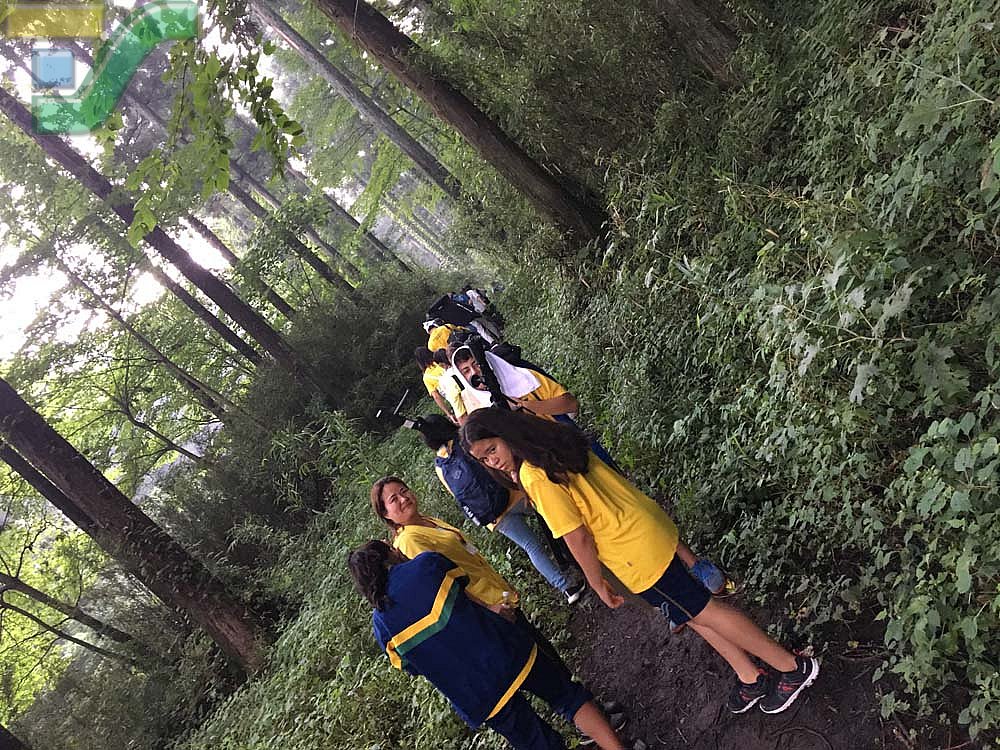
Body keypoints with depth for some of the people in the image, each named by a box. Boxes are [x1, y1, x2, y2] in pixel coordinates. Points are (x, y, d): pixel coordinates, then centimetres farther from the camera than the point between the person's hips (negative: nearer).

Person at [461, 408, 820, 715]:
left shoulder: (535, 475, -22)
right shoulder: (554, 442, 3)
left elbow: (577, 538, -19)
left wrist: (598, 584, -7)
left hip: (637, 553, -9)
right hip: (647, 522, 9)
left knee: (701, 611, 6)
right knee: (689, 612, 21)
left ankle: (794, 667, 19)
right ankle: (751, 676, 31)